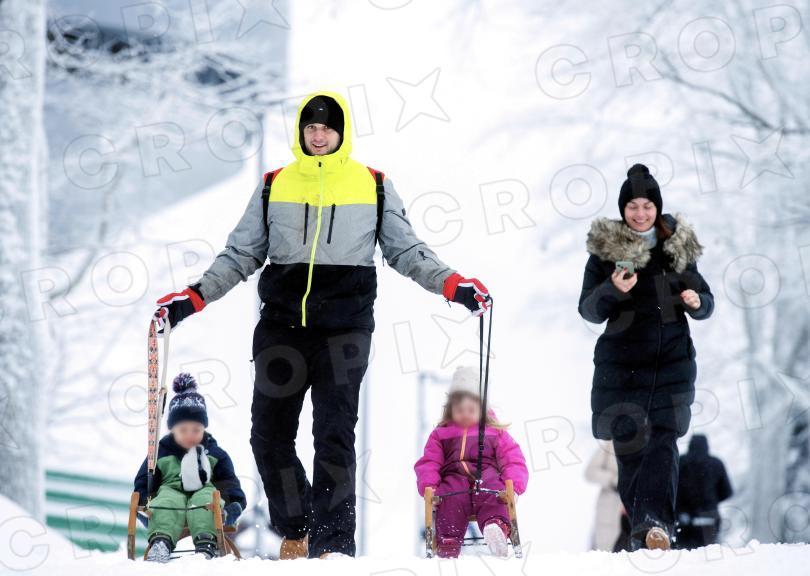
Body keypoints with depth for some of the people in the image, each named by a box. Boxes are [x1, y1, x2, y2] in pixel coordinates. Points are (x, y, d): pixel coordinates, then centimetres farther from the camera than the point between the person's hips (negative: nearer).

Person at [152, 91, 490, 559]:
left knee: (335, 435, -10)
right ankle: (296, 532, 21)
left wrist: (452, 284, -6)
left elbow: (407, 251, 10)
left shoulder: (374, 186, 8)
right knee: (270, 434, 2)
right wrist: (195, 297, 4)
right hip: (282, 324, 2)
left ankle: (333, 544, -10)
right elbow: (241, 255, 15)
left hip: (344, 327, -2)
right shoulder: (274, 187, 12)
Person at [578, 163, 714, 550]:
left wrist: (696, 302, -8)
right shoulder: (605, 249, 2)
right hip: (621, 364, 0)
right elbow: (589, 310, 0)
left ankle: (655, 523, -25)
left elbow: (705, 301, 16)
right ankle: (641, 528, 8)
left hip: (672, 361, 0)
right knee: (629, 446, -1)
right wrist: (612, 289, -20)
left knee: (663, 442, -14)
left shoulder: (678, 248, 9)